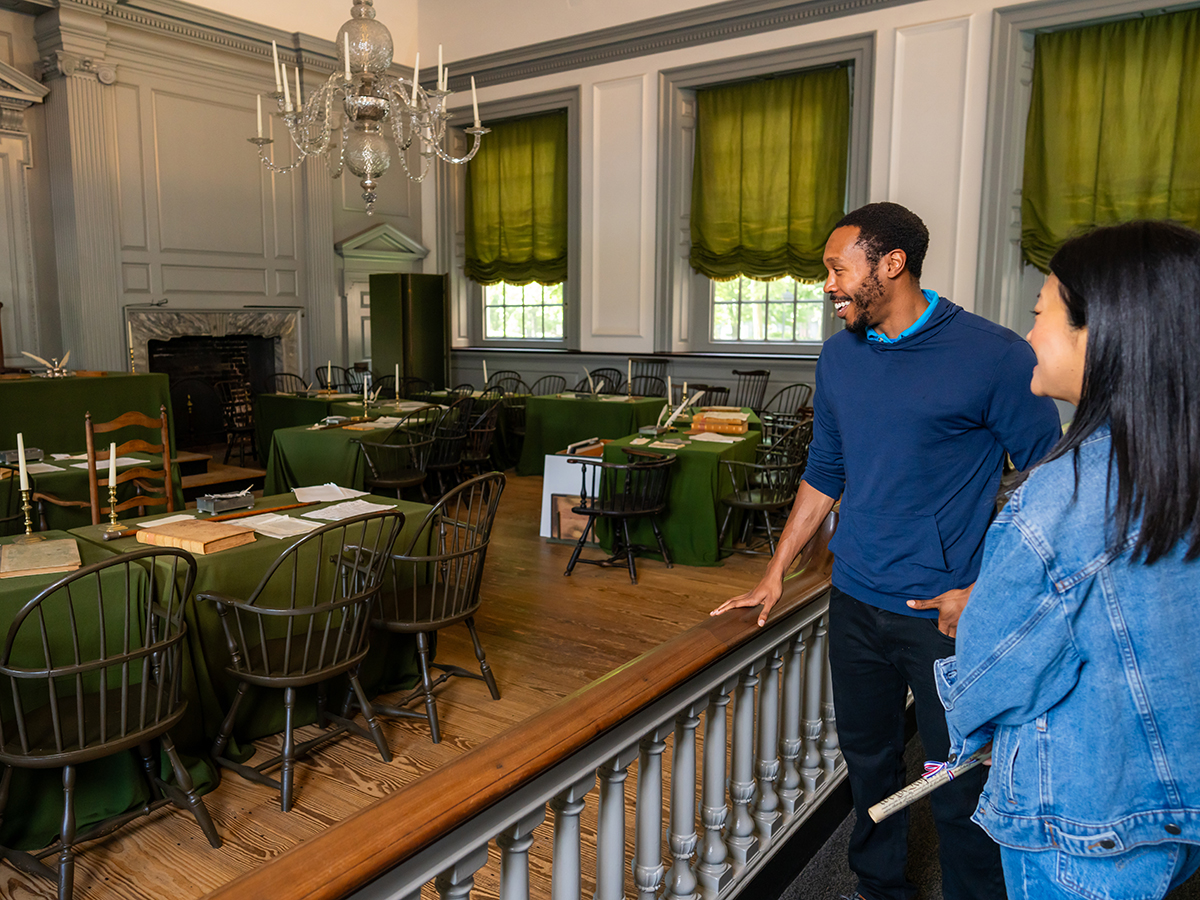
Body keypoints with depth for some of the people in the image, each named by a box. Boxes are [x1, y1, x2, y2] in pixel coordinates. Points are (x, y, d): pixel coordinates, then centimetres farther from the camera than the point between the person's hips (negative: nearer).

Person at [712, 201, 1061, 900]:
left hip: (947, 612, -5)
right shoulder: (840, 356, 6)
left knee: (962, 787, 4)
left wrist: (987, 590, -13)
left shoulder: (993, 355, -11)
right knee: (869, 762, 18)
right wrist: (776, 575, 13)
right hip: (856, 603, 5)